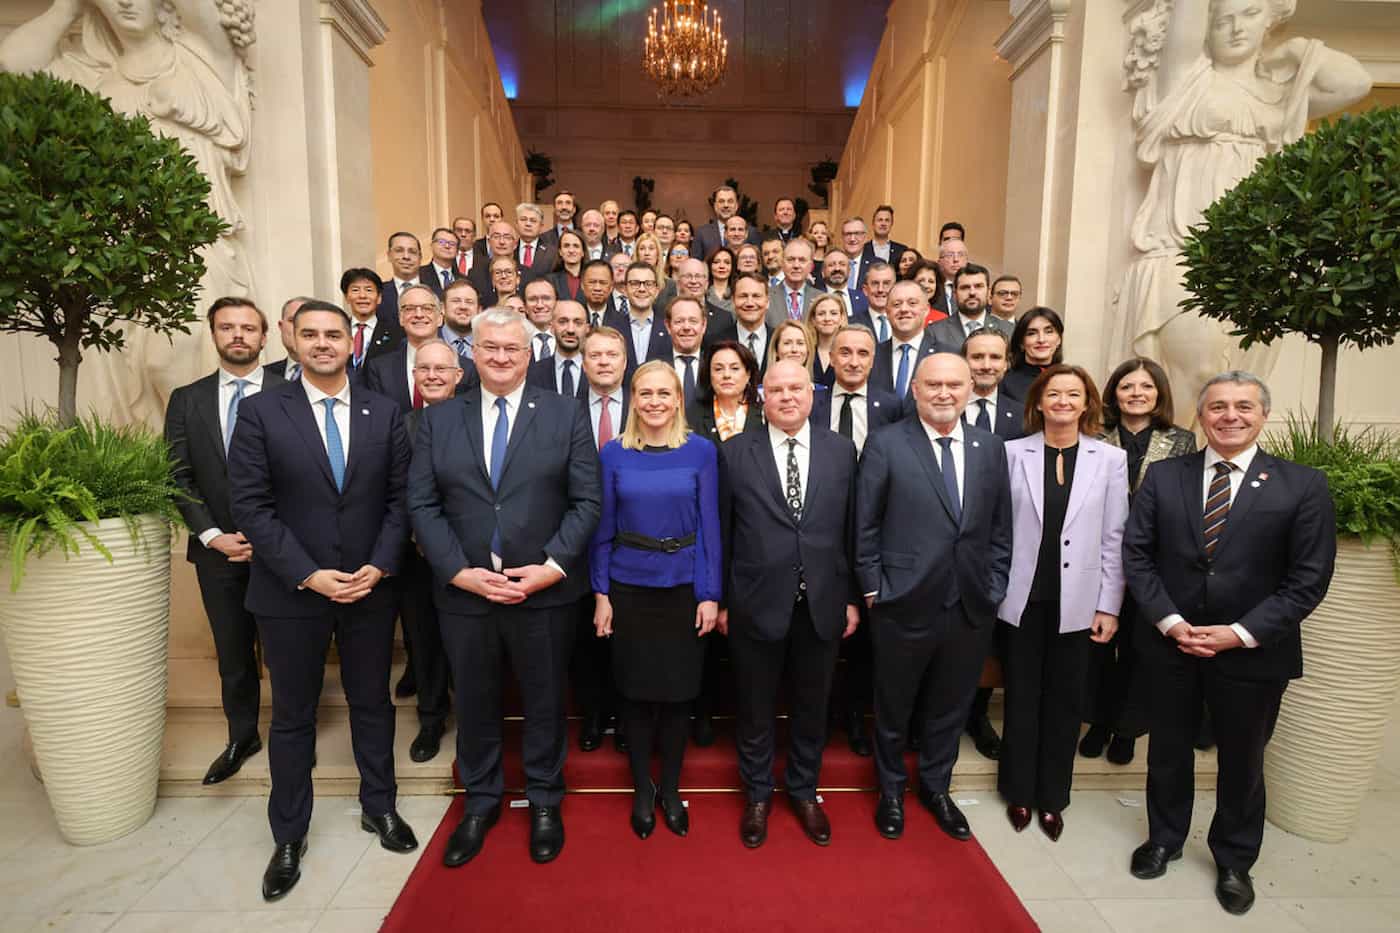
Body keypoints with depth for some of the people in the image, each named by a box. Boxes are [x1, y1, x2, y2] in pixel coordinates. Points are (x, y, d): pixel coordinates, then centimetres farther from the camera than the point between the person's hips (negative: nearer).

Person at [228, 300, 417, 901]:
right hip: (290, 592, -1)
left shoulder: (384, 413, 1)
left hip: (370, 588, 2)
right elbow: (249, 506, -9)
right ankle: (289, 836, 32)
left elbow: (400, 499, 1)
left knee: (372, 704, 15)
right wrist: (310, 575, -16)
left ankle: (379, 807, 36)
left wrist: (379, 567, -11)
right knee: (292, 716, 13)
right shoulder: (260, 411, -5)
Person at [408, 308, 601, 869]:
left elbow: (586, 501, -5)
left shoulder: (566, 415, -2)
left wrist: (552, 568, -15)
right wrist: (460, 571, -11)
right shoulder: (438, 421, 4)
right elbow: (422, 504, 0)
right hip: (463, 592, 2)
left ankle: (545, 802, 37)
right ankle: (480, 802, 40)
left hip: (545, 592, -1)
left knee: (544, 700, 14)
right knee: (474, 702, 17)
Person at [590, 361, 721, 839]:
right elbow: (603, 527, 0)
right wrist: (601, 593, -3)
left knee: (677, 691, 11)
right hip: (629, 588, 1)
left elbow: (709, 525, -4)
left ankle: (671, 789, 32)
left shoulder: (701, 450, -4)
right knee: (636, 691, 12)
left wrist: (710, 594, -7)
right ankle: (642, 789, 33)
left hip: (683, 586, 0)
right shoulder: (613, 453, -2)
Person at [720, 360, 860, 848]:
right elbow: (722, 532, -1)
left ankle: (804, 793, 41)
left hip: (822, 605, 2)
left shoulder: (841, 450, 1)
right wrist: (721, 599, 0)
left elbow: (851, 529, 4)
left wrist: (852, 597, 3)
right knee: (756, 710, 15)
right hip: (756, 604, -1)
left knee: (812, 707, 18)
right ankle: (757, 795, 37)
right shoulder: (735, 452, -4)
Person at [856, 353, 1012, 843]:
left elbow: (1000, 527, 8)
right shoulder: (885, 444, -8)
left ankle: (936, 787, 44)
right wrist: (873, 590, -7)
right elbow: (865, 526, -6)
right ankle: (891, 790, 40)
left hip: (972, 609, 4)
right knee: (894, 708, 16)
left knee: (950, 707, 20)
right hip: (904, 604, -3)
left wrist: (994, 589, 4)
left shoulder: (991, 447, 4)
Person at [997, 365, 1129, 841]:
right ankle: (1019, 791, 29)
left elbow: (1114, 539, 0)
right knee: (1021, 697, 12)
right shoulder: (1013, 452, -3)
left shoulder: (1110, 459, -1)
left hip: (1076, 601, 1)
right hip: (1022, 597, 0)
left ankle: (1052, 797, 29)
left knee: (1065, 700, 12)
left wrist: (1109, 606, -2)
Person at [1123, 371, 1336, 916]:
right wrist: (1169, 621, -12)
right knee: (1168, 750, 17)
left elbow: (1309, 579, -8)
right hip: (1170, 642, 1)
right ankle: (1164, 839, 40)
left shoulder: (1303, 486, -6)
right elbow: (1136, 554, -3)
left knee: (1242, 761, 17)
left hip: (1253, 652, -1)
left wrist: (1241, 633, -15)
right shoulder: (1163, 476, -2)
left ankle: (1234, 861, 40)